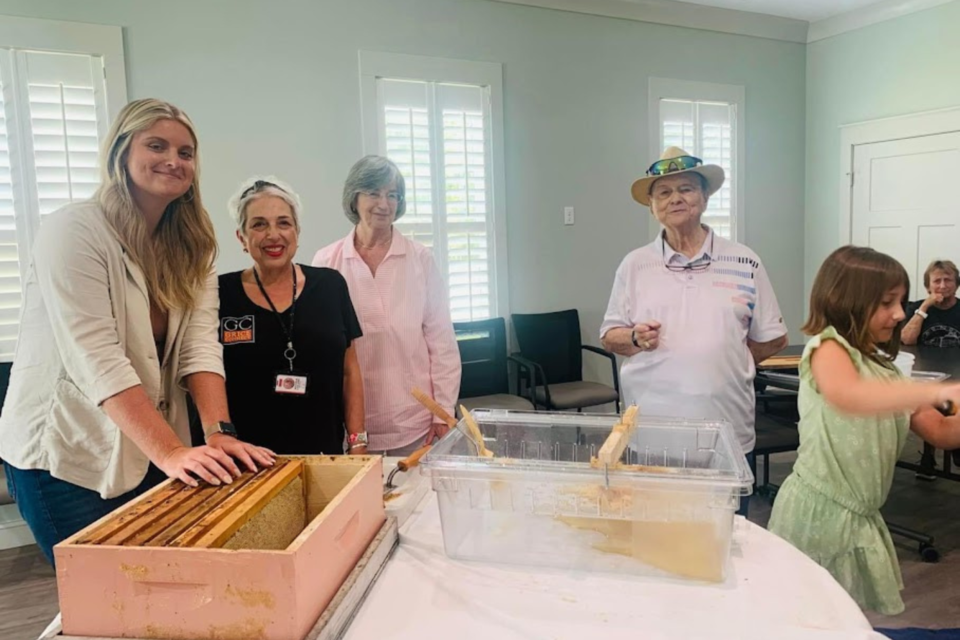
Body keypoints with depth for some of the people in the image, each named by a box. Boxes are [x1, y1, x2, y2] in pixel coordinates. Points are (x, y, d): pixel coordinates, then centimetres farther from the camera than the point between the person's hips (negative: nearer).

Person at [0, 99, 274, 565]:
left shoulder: (191, 246, 3)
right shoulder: (72, 231, -16)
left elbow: (200, 345, -9)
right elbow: (97, 360, -26)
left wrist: (219, 433, -23)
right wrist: (171, 452, -33)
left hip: (148, 453, 6)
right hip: (65, 457, -5)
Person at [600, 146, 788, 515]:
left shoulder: (745, 264, 3)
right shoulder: (634, 265, 4)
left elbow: (774, 338, 10)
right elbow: (609, 337, 7)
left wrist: (724, 360, 3)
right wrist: (636, 339, -12)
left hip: (728, 433, 0)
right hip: (651, 432, 0)